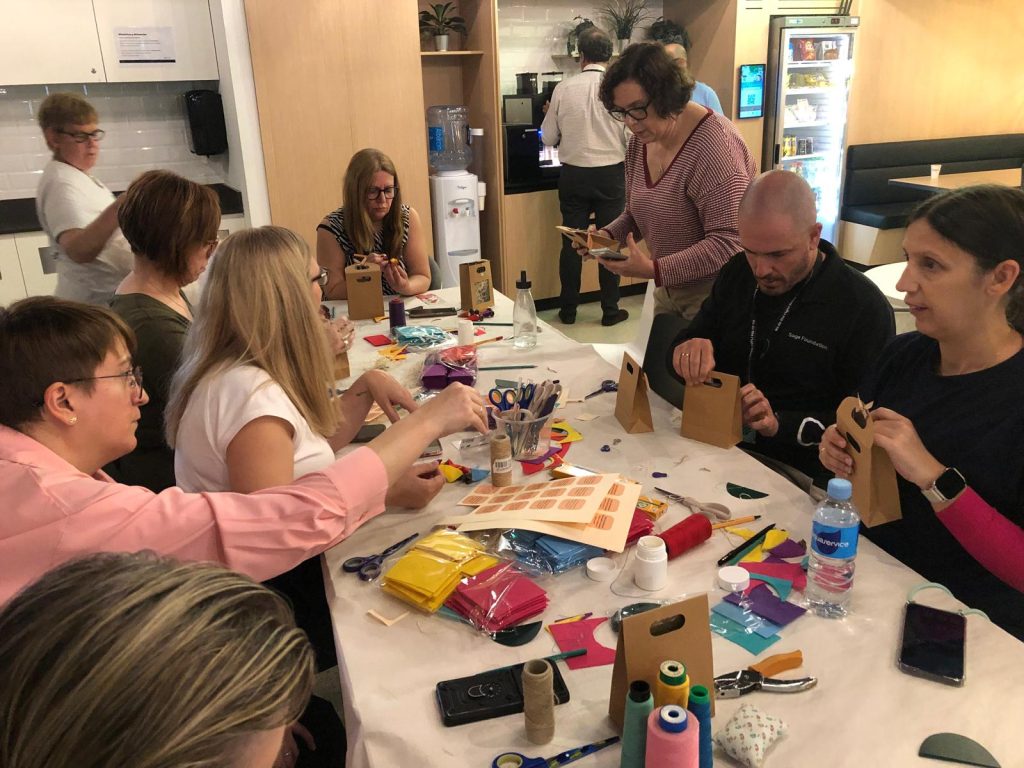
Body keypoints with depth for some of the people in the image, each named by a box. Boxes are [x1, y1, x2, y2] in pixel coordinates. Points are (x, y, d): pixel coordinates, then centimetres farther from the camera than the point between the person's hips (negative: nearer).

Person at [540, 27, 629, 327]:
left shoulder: (563, 89, -5)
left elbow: (548, 137, 2)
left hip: (573, 175, 1)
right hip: (610, 175, -1)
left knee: (571, 243, 10)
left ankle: (568, 310, 18)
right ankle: (610, 310, 15)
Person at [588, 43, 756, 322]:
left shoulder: (712, 144, -23)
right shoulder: (639, 144, 2)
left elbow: (728, 242, -26)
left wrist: (655, 270, -30)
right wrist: (608, 236, -5)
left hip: (714, 297, -7)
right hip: (668, 292, 8)